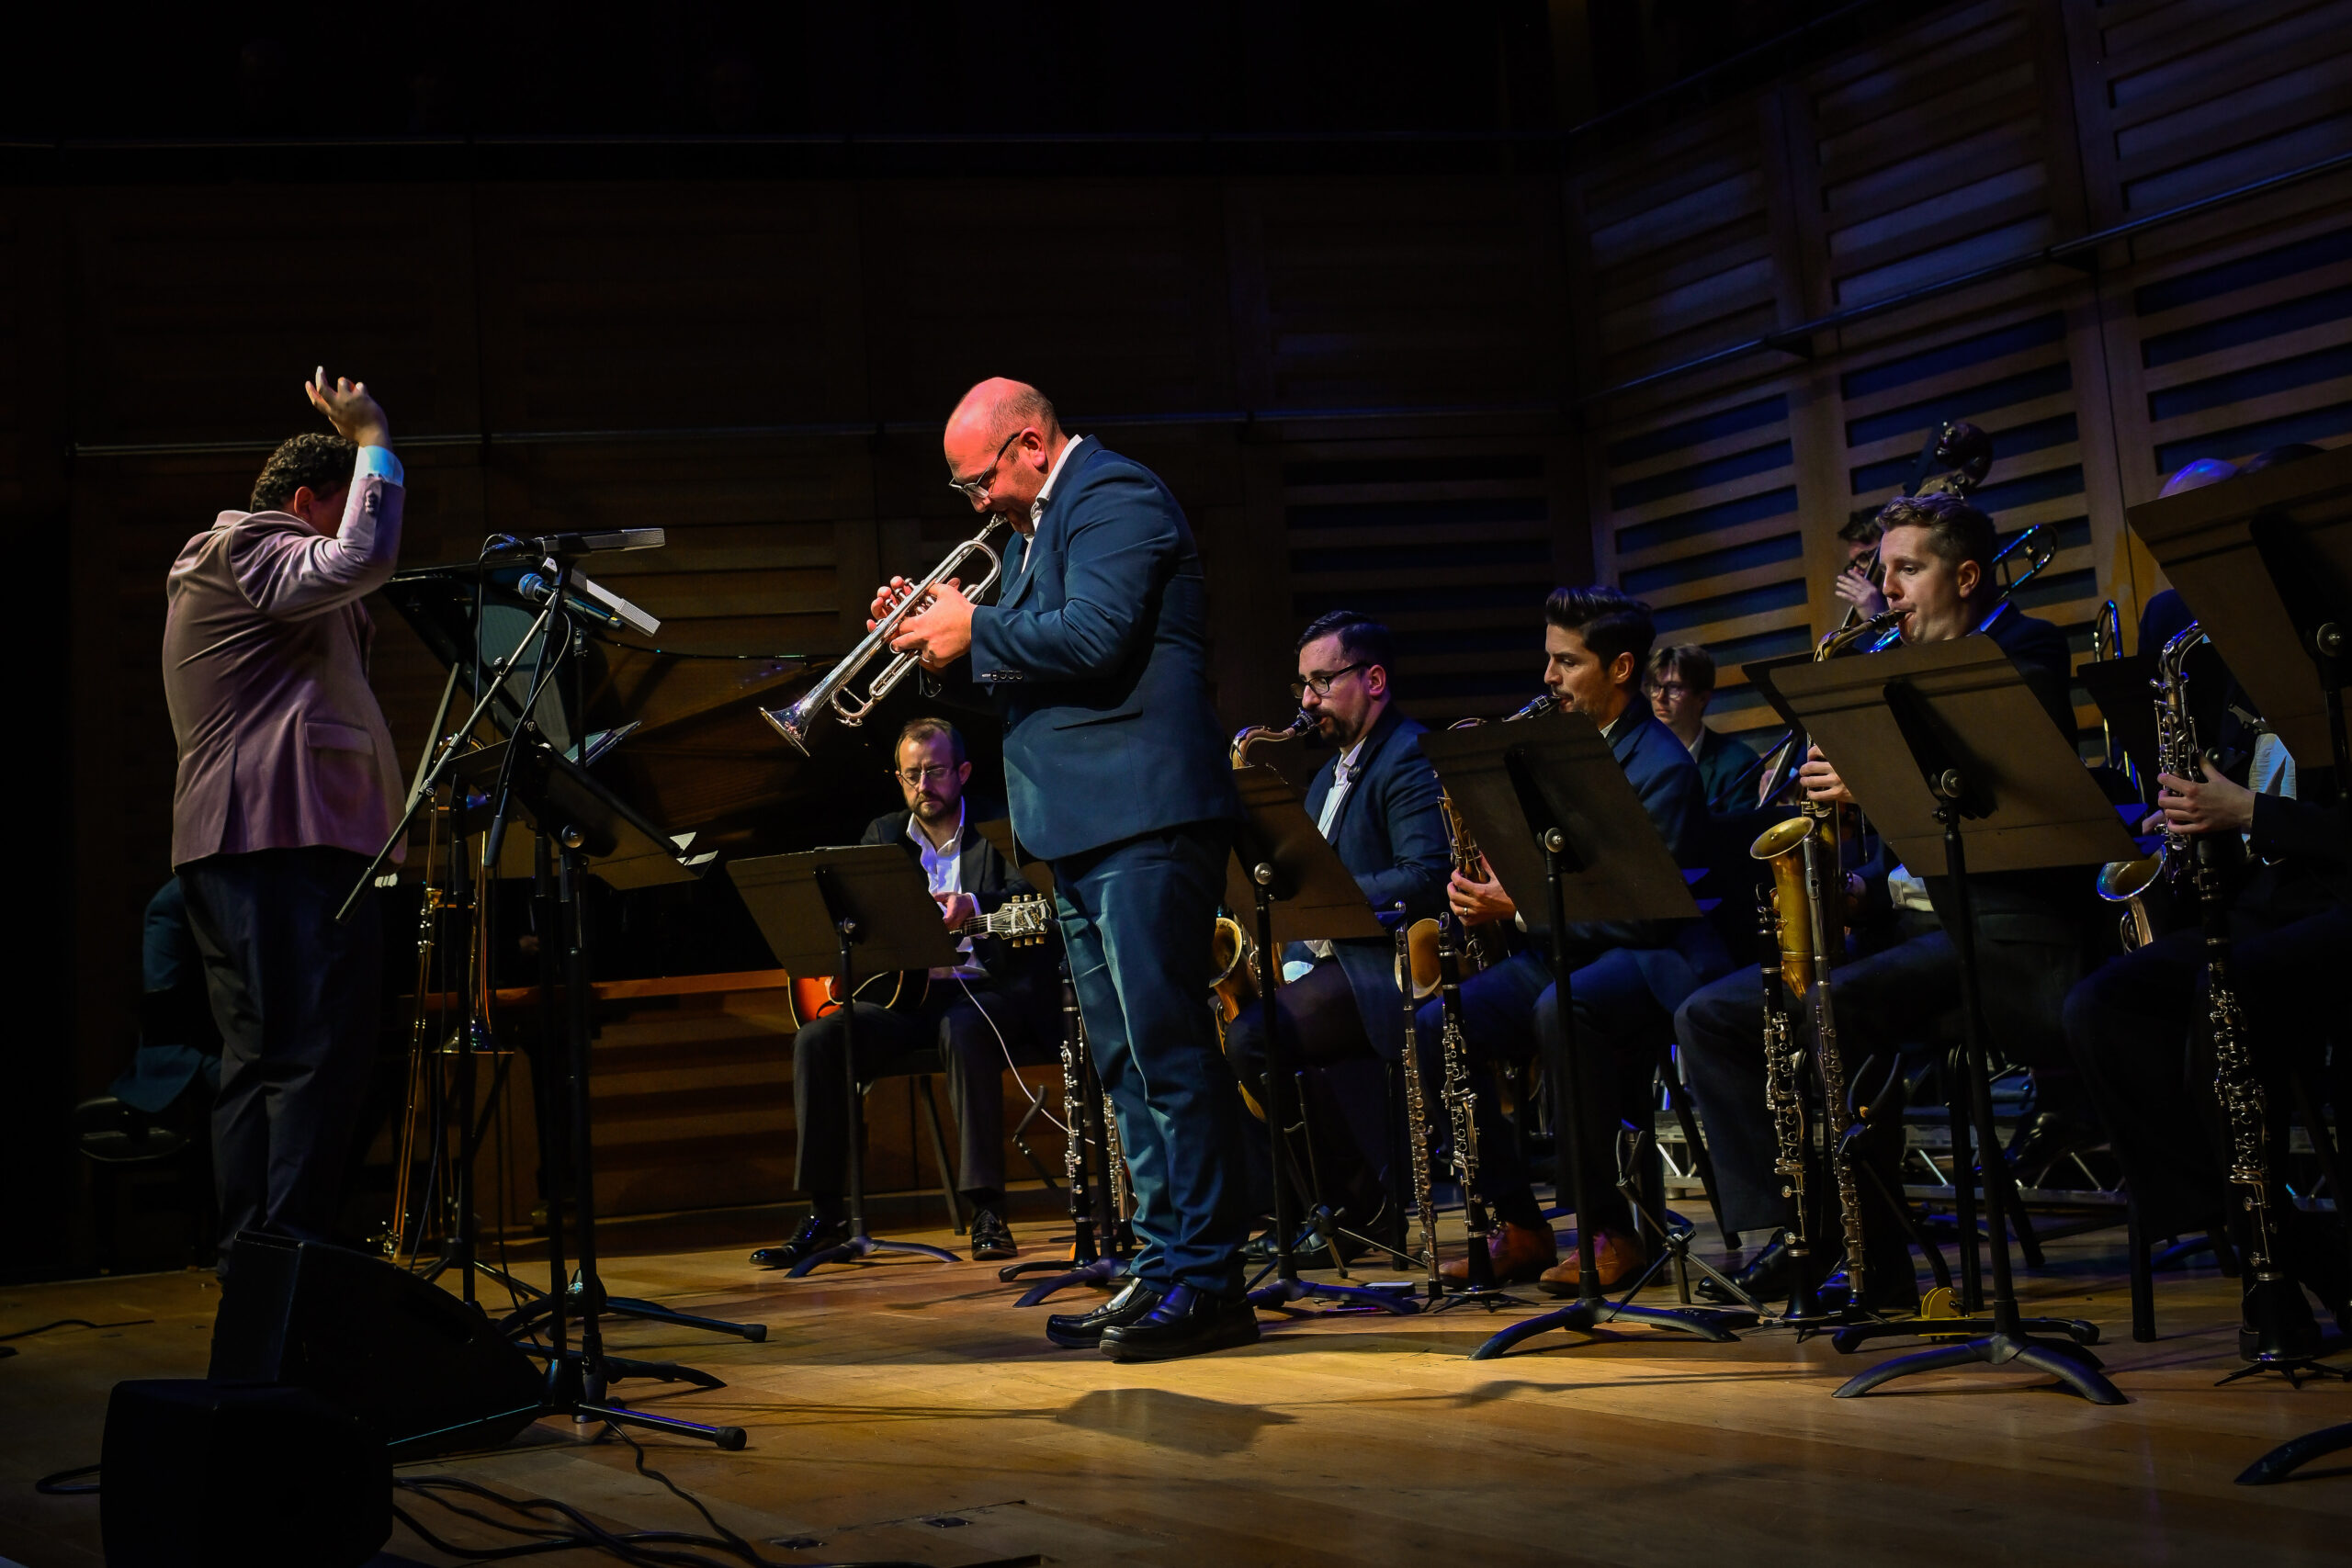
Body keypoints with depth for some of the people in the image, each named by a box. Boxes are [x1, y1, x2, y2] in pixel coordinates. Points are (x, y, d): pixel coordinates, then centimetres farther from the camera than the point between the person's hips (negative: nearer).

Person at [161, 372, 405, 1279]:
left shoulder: (208, 571, 28)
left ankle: (247, 1267, 12)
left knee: (257, 1063, 10)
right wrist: (373, 442, -12)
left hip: (230, 846, 11)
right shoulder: (246, 549, -5)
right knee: (314, 1060, -13)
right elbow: (361, 562, -22)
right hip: (291, 839, -11)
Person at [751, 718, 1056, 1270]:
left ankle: (988, 1211, -33)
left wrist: (972, 905, -38)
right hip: (909, 995, 4)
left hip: (988, 990, -4)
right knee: (815, 1040, -20)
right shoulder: (882, 835, 16)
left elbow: (1026, 893, -17)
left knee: (963, 1031, -39)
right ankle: (826, 1215, -13)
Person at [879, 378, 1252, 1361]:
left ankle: (1207, 1279, -5)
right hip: (1083, 832, 11)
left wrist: (976, 629, -9)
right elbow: (1022, 670, 23)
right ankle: (1164, 1264, 17)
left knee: (1166, 1047, -10)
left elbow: (1092, 639, -21)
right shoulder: (1038, 526, 22)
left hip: (1143, 817, -11)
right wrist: (939, 635, 8)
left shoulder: (1115, 497, -7)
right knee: (1126, 1059, 11)